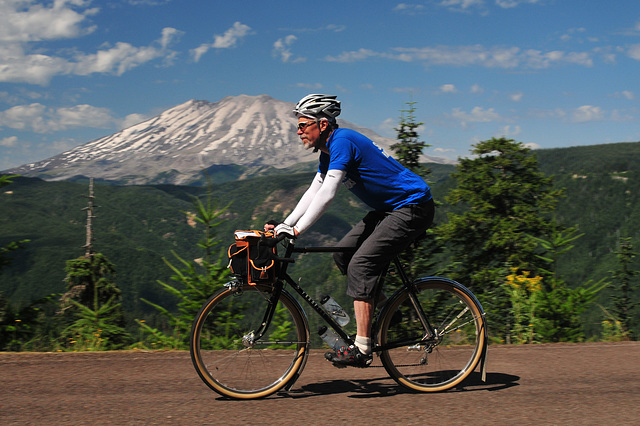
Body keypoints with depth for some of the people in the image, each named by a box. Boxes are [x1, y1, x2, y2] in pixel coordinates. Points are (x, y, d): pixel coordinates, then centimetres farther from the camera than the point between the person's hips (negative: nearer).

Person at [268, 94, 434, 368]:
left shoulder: (342, 141, -19)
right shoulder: (329, 151, 11)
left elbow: (327, 195, -26)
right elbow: (313, 193, 13)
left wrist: (295, 231, -25)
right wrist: (283, 226, 5)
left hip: (412, 207, -10)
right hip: (388, 208, 10)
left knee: (360, 264, -16)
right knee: (343, 254, 6)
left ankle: (361, 349, -14)